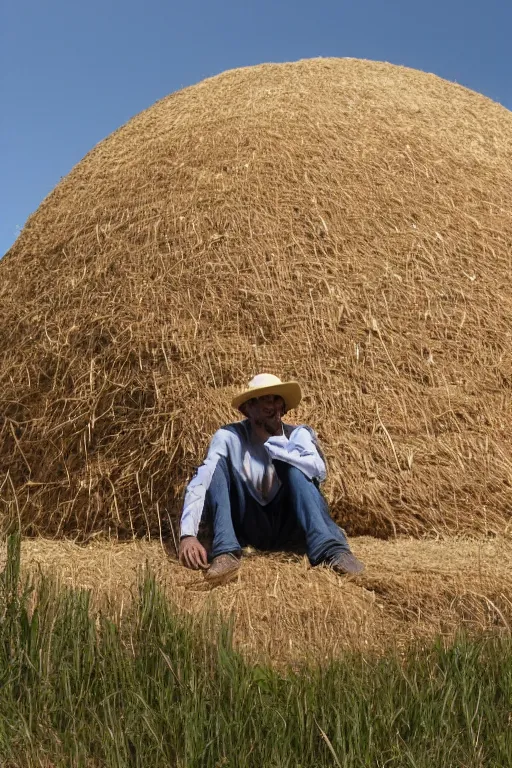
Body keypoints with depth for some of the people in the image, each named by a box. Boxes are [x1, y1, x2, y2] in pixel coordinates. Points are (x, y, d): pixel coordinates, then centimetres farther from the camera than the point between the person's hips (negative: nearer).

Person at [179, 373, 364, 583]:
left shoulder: (298, 434, -3)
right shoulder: (229, 436, -8)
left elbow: (319, 470, -25)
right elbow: (200, 481, -23)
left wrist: (271, 443, -20)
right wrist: (188, 534, -39)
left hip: (285, 526, 1)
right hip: (247, 528, 0)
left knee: (292, 464, -23)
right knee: (218, 464, -21)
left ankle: (329, 548, -37)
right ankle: (225, 551, -37)